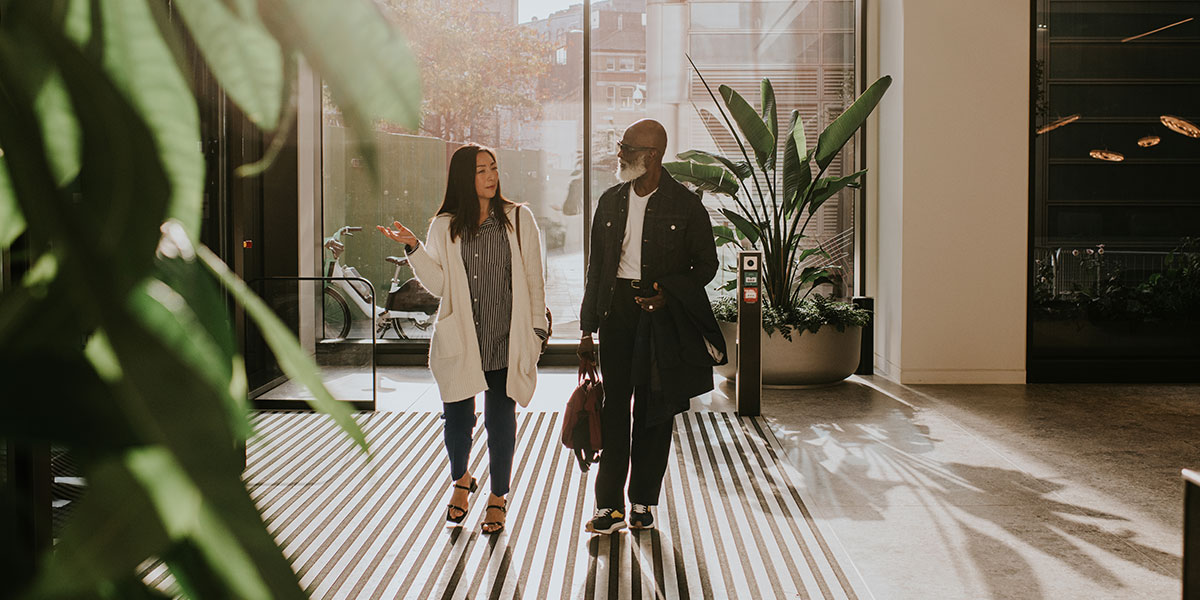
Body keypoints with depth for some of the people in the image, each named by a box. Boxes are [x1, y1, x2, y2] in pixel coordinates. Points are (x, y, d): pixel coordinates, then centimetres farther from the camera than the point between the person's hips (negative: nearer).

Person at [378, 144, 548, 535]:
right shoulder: (445, 226, 7)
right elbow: (438, 284, 0)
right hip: (460, 339, 1)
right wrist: (413, 248, -11)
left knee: (500, 421, 3)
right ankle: (460, 479, 36)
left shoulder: (519, 219, 4)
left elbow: (533, 280, 5)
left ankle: (498, 496, 24)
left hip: (506, 341, -1)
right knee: (457, 417, 6)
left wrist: (536, 329, 1)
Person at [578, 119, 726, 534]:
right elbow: (596, 267, 12)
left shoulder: (686, 206, -3)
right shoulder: (610, 201, 9)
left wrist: (668, 294, -14)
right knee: (613, 406, 0)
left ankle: (643, 503, 17)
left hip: (664, 316, -3)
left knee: (654, 410, 5)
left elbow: (706, 264, 3)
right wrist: (587, 331, 10)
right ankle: (609, 507, 5)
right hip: (616, 309, 3)